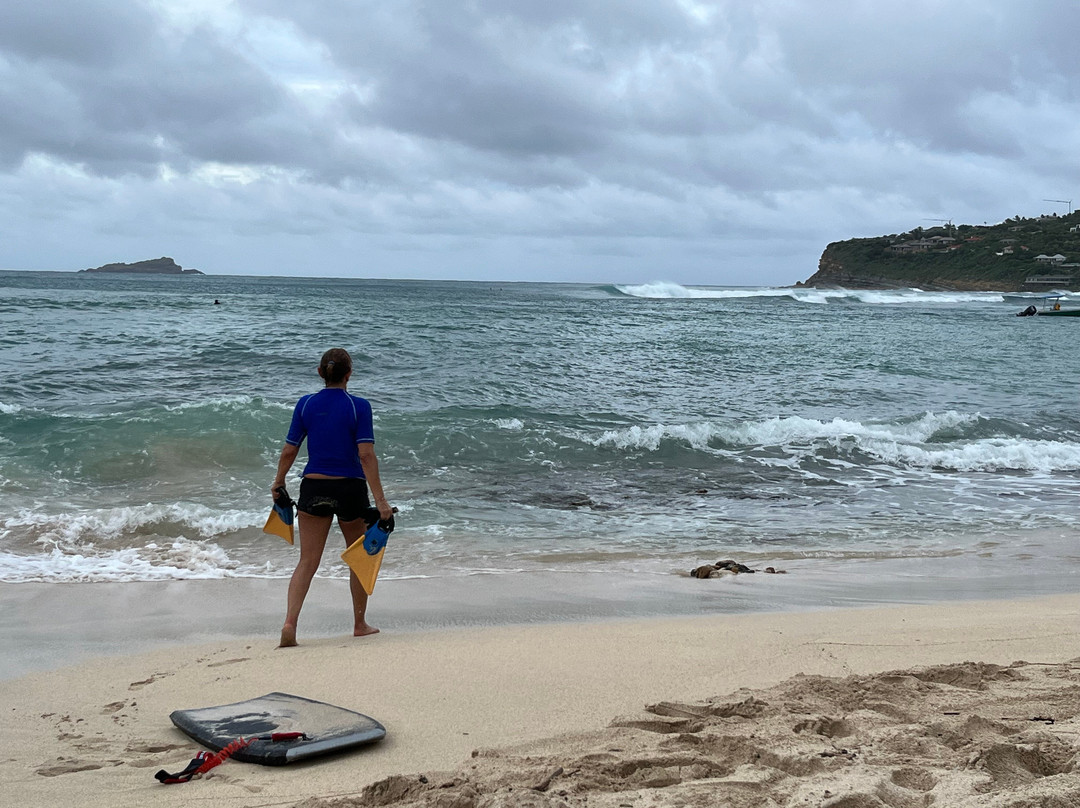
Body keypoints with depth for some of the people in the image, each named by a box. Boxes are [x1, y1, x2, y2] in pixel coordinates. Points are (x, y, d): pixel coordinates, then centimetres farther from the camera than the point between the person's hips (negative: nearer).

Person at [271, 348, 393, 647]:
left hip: (313, 488, 2)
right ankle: (360, 624, 27)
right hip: (350, 489, -2)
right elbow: (366, 455, -15)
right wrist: (380, 499, -15)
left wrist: (279, 482, 21)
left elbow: (289, 451, 3)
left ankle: (290, 623, -12)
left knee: (307, 561, 5)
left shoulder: (306, 404, 0)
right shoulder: (358, 406, -9)